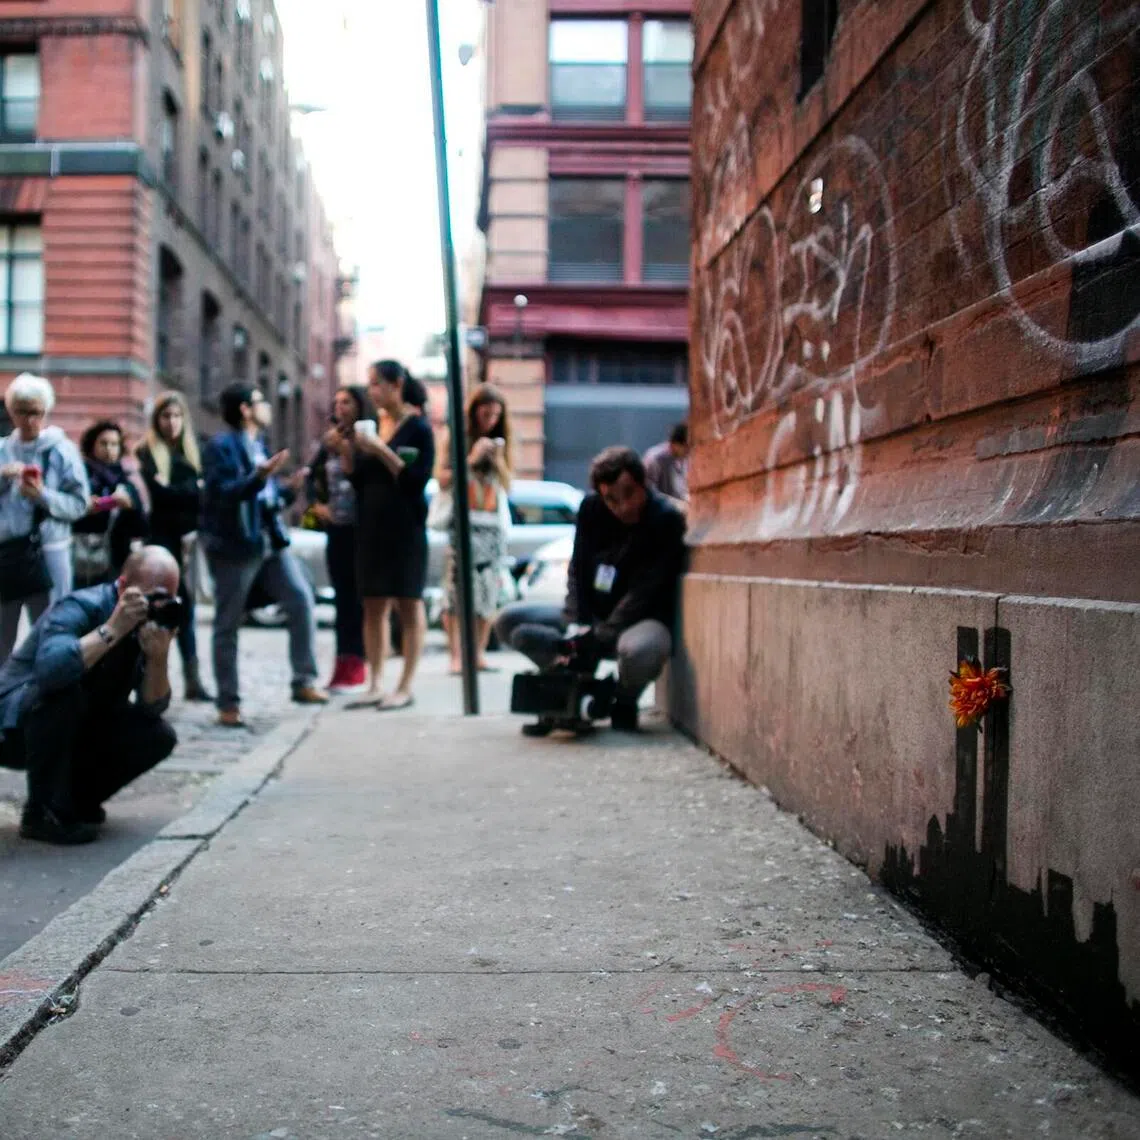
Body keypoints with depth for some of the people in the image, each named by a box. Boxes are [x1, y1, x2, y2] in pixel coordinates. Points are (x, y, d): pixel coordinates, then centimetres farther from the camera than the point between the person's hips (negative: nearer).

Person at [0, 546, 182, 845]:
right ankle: (43, 812, -20)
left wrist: (158, 658, -26)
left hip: (72, 733, 7)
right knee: (63, 690, -36)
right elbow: (49, 668, -46)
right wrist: (112, 629, -42)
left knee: (157, 736, -11)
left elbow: (152, 708, -8)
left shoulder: (152, 625, -5)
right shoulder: (79, 608, -25)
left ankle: (75, 801, 8)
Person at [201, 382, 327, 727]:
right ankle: (228, 703, 9)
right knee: (227, 625, 1)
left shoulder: (258, 445, 18)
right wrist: (259, 477, -33)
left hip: (271, 540, 8)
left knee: (301, 599, -5)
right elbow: (221, 493, -23)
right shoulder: (221, 447, -9)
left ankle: (304, 682, 3)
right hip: (234, 545, -7)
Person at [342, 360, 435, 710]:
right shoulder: (372, 426, 12)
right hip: (370, 527, 6)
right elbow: (358, 481, 14)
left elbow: (417, 480, -15)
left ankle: (406, 687, 2)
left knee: (408, 605, -1)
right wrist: (347, 452, -3)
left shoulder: (418, 428, -5)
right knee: (373, 606, 5)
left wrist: (382, 450, -20)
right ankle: (375, 686, 10)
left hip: (406, 528, -6)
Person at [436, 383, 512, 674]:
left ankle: (479, 653, 5)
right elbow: (443, 480, -3)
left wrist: (497, 460, -2)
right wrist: (471, 459, -12)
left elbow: (507, 484, 14)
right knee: (458, 590, -13)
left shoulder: (498, 442, 16)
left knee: (489, 590, 0)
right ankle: (456, 656, -14)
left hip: (495, 525, 4)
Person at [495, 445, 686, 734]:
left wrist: (598, 637, -24)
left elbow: (644, 591, -21)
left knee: (640, 650, -42)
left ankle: (624, 704, -7)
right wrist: (577, 624, -12)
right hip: (592, 615, 5)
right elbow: (578, 570, 3)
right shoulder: (591, 509, -3)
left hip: (643, 620, -5)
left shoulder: (666, 520, -18)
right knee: (509, 621, -8)